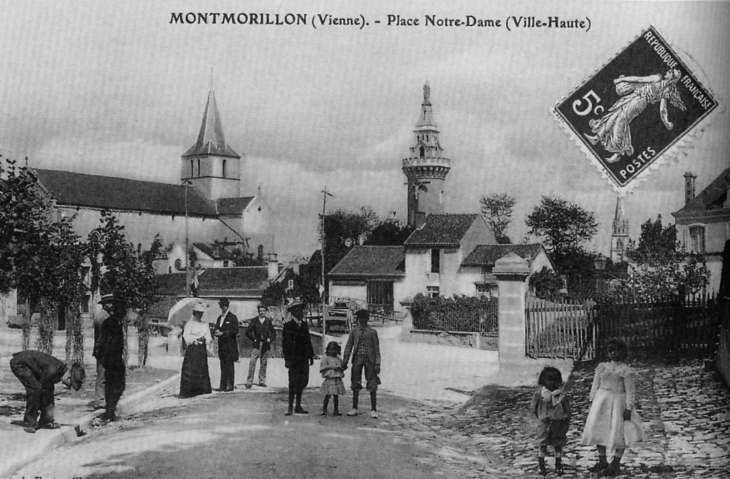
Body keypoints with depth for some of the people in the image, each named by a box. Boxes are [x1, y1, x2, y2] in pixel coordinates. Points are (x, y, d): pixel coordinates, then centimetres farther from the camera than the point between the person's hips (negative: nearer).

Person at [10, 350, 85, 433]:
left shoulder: (62, 370, -3)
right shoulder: (52, 371, -31)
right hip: (18, 363, -9)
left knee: (49, 388, 2)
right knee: (35, 389, -23)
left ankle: (46, 421, 8)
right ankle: (28, 423, -14)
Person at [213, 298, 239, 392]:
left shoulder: (232, 317, -2)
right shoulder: (219, 318, 19)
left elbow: (235, 331, -9)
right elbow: (217, 329, 23)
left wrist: (223, 333, -13)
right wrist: (217, 332, -2)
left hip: (230, 345, -6)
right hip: (221, 345, 6)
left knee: (229, 364, -7)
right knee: (223, 365, 4)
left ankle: (230, 385, -8)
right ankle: (223, 385, 4)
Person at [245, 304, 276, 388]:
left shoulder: (268, 321, 9)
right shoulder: (254, 321, 5)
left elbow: (273, 332, 16)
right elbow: (248, 332, 5)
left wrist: (270, 339, 2)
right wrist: (253, 339, -3)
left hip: (265, 345, 2)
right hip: (256, 344, -2)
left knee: (263, 363, 5)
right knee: (252, 362, -12)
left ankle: (262, 381, 14)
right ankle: (249, 382, -11)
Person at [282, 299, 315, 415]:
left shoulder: (304, 324, 14)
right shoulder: (288, 325, -4)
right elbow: (285, 343, -8)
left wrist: (311, 355, 12)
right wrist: (287, 359, -14)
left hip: (304, 359, 6)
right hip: (294, 359, -6)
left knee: (303, 381, 8)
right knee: (293, 382, -5)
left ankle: (298, 406, 17)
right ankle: (290, 407, 3)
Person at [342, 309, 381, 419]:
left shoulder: (372, 332, 5)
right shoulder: (354, 331, 10)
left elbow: (376, 348, 3)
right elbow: (348, 347, 10)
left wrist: (377, 363, -4)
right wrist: (344, 361, 3)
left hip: (369, 360, -2)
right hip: (357, 359, 2)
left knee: (372, 385, -4)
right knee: (355, 385, 5)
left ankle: (373, 410, 1)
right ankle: (354, 409, 14)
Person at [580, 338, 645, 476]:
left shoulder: (626, 370, -5)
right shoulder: (602, 367, 9)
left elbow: (630, 391, -8)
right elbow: (595, 385, 13)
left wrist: (628, 408, -13)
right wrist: (592, 402, 7)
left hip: (618, 402, -5)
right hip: (601, 401, 5)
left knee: (618, 432, -2)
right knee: (599, 429, 4)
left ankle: (616, 464, 8)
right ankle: (602, 462, 15)